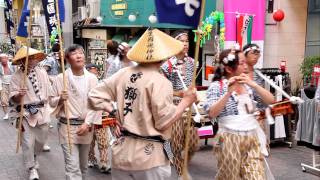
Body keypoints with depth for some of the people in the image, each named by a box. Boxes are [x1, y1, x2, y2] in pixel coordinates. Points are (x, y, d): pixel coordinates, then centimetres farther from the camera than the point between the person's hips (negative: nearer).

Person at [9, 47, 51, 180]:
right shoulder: (16, 77, -9)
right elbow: (12, 98, -13)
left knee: (41, 139, 16)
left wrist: (46, 107, 6)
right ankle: (32, 169, 13)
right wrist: (19, 95, -34)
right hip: (26, 113, -4)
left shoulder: (42, 73, 3)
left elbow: (48, 91, 10)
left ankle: (34, 157, 46)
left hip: (42, 111, 4)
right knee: (28, 143, -4)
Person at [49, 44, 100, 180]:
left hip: (85, 126, 2)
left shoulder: (92, 78, -1)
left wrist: (87, 124, -13)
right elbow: (51, 102, 5)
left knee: (83, 165, 17)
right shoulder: (60, 78, -5)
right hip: (67, 126, -2)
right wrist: (60, 99, -17)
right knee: (72, 166, -8)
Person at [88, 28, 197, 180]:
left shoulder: (123, 74, 1)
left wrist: (114, 113, 9)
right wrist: (186, 101, -3)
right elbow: (164, 122, -14)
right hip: (149, 157, -5)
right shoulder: (160, 82, -15)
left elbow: (95, 95, 6)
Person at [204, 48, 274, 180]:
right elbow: (212, 114, -17)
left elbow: (270, 100, 1)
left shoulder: (248, 84, 9)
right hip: (230, 139, -4)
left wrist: (253, 84, -10)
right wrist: (229, 93, -24)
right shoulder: (217, 86, -5)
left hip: (252, 138, 4)